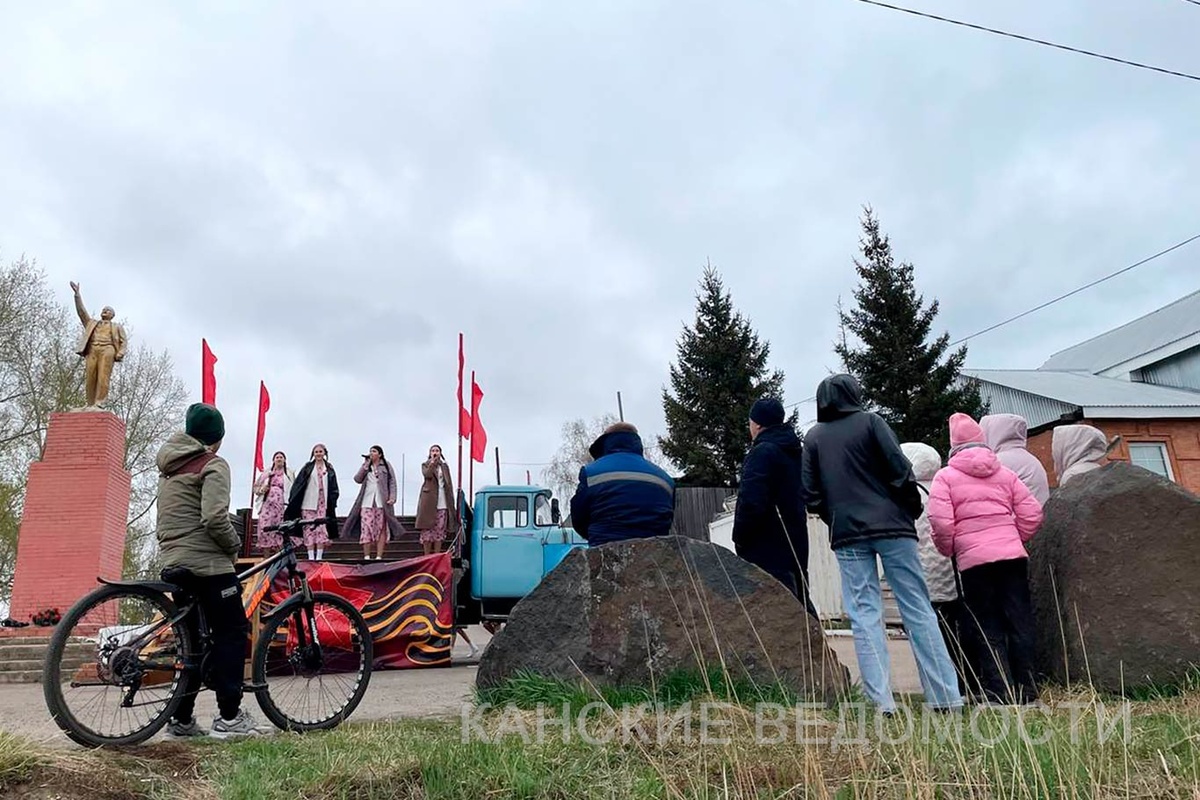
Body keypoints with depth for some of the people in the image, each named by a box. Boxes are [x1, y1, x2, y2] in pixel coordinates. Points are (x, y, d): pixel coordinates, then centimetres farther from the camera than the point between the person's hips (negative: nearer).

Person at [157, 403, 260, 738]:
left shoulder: (169, 466, 17)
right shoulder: (212, 465, -10)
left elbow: (171, 518, 19)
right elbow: (215, 519, -21)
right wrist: (235, 545, -6)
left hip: (173, 563, 9)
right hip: (208, 563, -8)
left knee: (193, 640, 15)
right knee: (232, 634, -1)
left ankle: (181, 718, 17)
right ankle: (229, 716, -3)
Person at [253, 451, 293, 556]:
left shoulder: (289, 474, 15)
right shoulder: (267, 473, 20)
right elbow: (255, 487, 19)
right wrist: (261, 490, -4)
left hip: (282, 505, -1)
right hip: (267, 504, 1)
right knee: (265, 528, -9)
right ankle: (266, 557, -4)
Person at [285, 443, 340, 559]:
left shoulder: (329, 469, 13)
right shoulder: (307, 467, 9)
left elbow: (333, 489, 12)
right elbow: (297, 485, 5)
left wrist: (332, 504, 2)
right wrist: (292, 501, -2)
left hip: (323, 504, 1)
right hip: (308, 503, -1)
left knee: (321, 528, -6)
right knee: (309, 529, -4)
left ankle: (319, 556, -4)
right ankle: (311, 557, -2)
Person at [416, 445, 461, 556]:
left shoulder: (445, 466, 17)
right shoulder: (425, 465, 9)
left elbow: (449, 484, 14)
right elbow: (427, 475, -15)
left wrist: (451, 503, 8)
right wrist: (433, 462, -14)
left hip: (442, 503, 3)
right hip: (429, 502, -3)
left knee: (440, 530, 1)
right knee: (428, 529, -3)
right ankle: (427, 556, 3)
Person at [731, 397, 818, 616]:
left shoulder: (763, 452, -15)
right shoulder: (796, 452, 14)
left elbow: (751, 502, -22)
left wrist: (740, 538, -9)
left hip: (768, 549, -9)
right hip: (796, 544, 9)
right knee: (800, 601, 16)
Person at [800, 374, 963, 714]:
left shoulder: (813, 437, 8)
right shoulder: (870, 422, 0)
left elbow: (811, 495, 4)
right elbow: (900, 471, -7)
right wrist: (913, 510, 6)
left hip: (847, 534, 2)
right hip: (891, 525, -2)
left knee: (865, 616, 2)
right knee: (918, 610, 4)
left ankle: (882, 702, -1)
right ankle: (945, 696, 6)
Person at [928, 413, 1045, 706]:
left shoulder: (945, 476, 1)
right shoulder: (1005, 473, 13)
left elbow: (941, 521, -10)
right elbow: (1032, 513, 8)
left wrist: (948, 549, 6)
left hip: (974, 561, -3)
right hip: (1013, 555, 4)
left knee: (987, 629, 3)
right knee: (1020, 622, 9)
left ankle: (999, 695, 3)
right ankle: (1026, 692, 14)